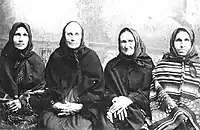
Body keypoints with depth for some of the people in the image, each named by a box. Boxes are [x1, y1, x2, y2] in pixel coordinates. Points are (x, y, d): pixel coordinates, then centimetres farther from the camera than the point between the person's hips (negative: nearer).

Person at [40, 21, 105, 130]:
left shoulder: (91, 56, 4)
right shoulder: (56, 56, 11)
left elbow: (98, 90, 3)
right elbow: (49, 85, 15)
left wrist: (80, 105, -8)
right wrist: (54, 102, -3)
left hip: (85, 108, -2)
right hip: (59, 107, 2)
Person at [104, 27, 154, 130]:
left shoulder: (147, 64, 8)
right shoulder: (112, 65, 17)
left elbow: (147, 91, 0)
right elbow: (106, 89, 11)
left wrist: (129, 99, -13)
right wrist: (114, 99, -9)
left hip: (138, 112, -1)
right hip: (115, 114, 1)